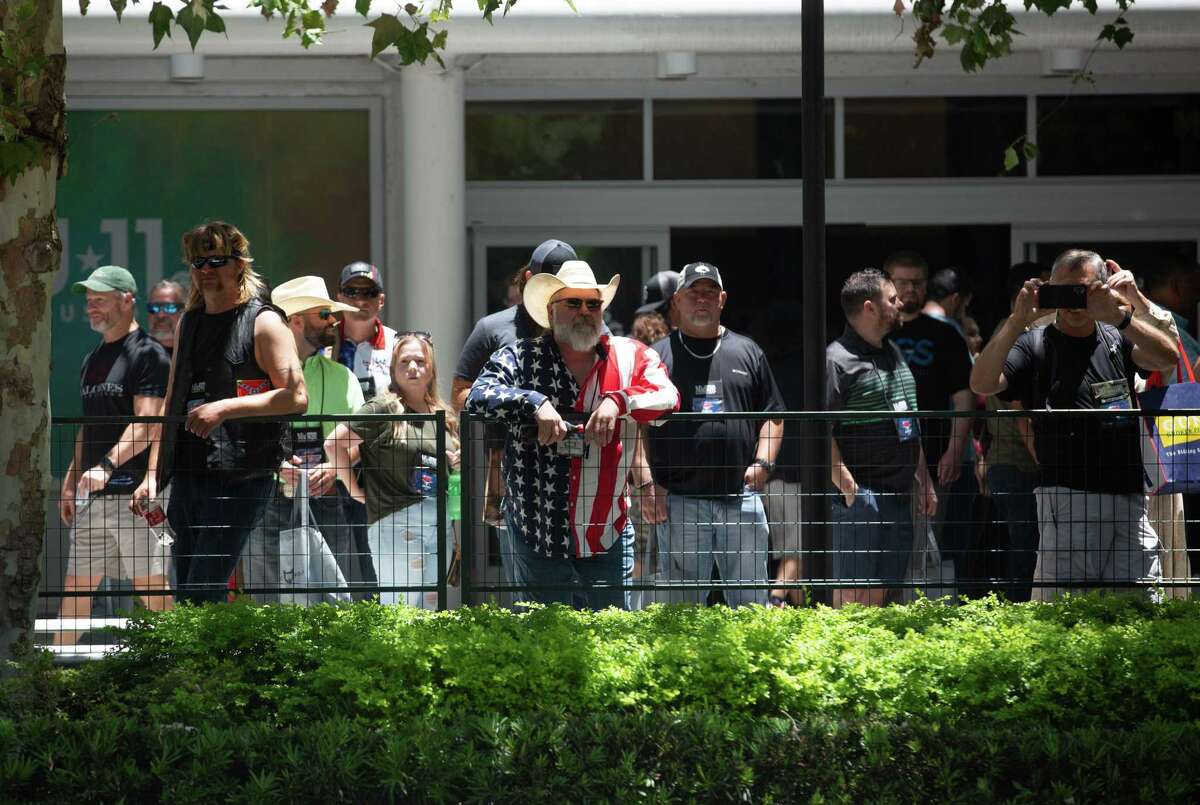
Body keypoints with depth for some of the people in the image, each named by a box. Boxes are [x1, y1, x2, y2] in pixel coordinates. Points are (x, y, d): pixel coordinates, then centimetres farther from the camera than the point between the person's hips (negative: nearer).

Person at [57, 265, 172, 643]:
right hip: (92, 496, 8)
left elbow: (146, 424, -17)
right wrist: (70, 482, 19)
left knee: (150, 586, -5)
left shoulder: (148, 354, -7)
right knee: (76, 585, 8)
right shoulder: (92, 360, 20)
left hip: (133, 490, -8)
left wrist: (106, 465, -27)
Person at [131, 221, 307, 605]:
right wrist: (153, 476, 15)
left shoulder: (263, 323, -3)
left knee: (204, 591, -16)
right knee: (186, 596, 6)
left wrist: (225, 408, -19)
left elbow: (296, 397, -12)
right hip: (186, 474, 7)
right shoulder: (188, 323, 18)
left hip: (240, 477, -7)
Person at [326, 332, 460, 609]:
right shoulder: (383, 409, -5)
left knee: (431, 608, 9)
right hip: (394, 521, -7)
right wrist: (356, 492, -7)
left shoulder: (445, 416, 15)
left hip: (440, 524, 7)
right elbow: (333, 443, -10)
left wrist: (459, 465, 7)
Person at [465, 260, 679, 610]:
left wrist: (618, 401, -27)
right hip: (539, 539, -1)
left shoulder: (628, 356, 5)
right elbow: (478, 397, -12)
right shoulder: (519, 358, 1)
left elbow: (666, 397, -9)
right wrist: (534, 403, -28)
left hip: (608, 538, 1)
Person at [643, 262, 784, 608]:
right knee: (684, 606, 3)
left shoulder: (747, 353, 14)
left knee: (751, 604, 1)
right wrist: (646, 483, -6)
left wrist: (762, 462, 1)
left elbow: (772, 416, 17)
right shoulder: (658, 356, 7)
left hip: (741, 499, 2)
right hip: (680, 500, -1)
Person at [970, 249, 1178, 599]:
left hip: (1130, 504, 4)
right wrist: (1016, 322, -19)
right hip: (1067, 500, -4)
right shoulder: (1035, 345, 5)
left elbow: (1167, 358, -4)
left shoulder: (1117, 340, 14)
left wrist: (1119, 315, -16)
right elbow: (981, 383, -11)